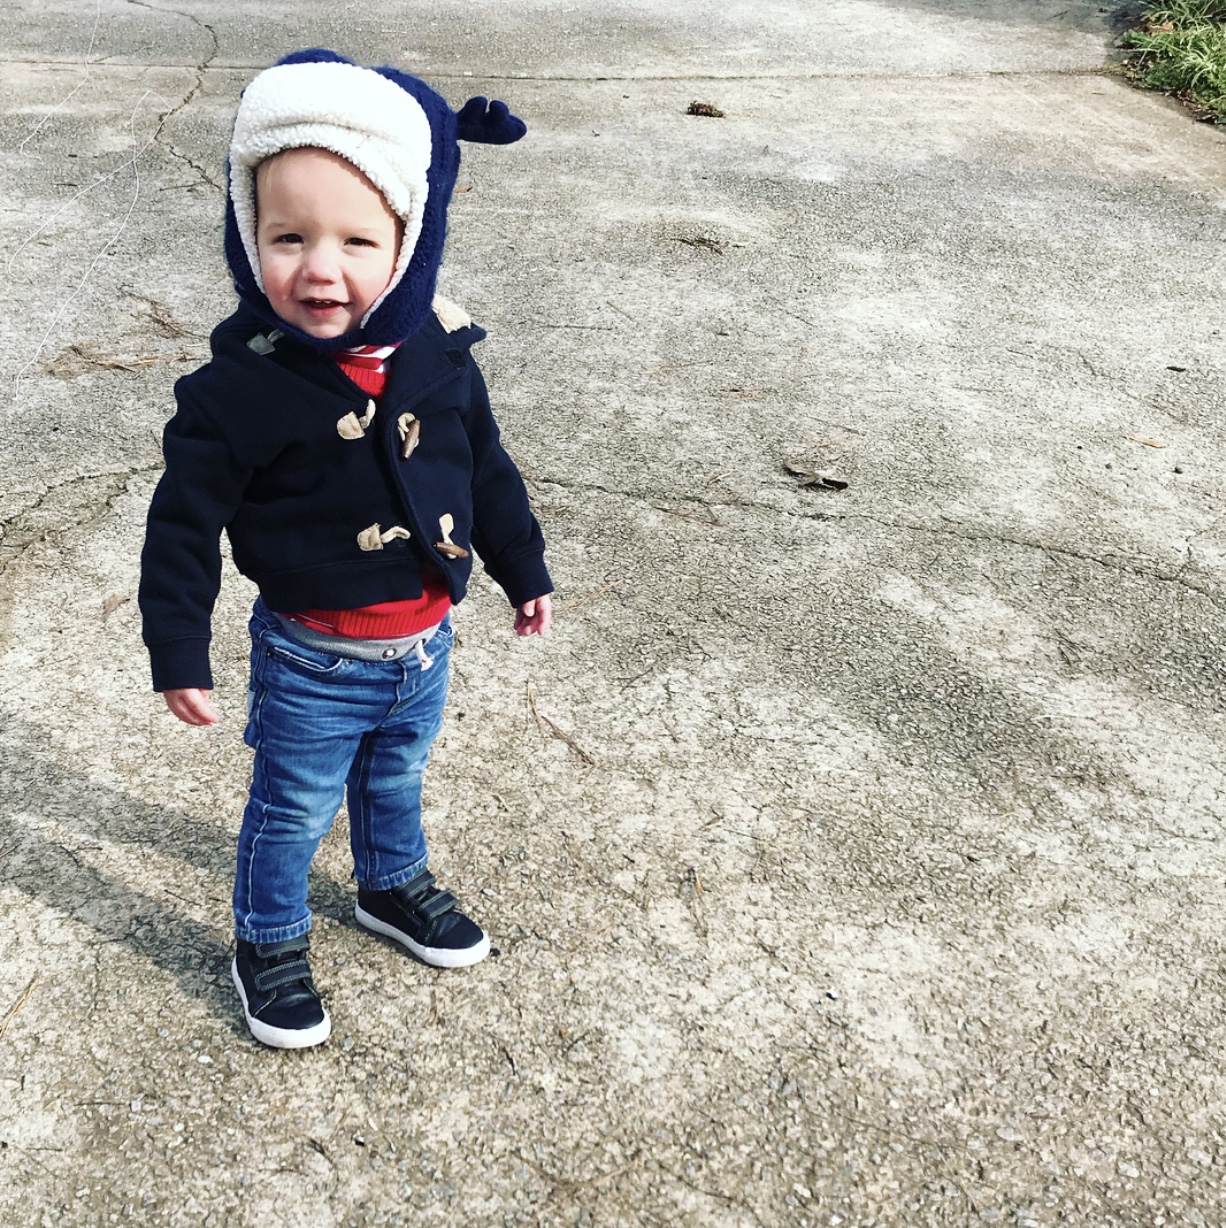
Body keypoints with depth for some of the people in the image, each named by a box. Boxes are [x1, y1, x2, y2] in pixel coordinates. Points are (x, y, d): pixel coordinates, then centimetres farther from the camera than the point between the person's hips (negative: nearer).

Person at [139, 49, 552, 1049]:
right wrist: (179, 650, -11)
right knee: (293, 813, 15)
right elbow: (184, 524, -14)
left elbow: (487, 470, 6)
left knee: (396, 781, 28)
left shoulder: (438, 358, -9)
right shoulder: (239, 390, -22)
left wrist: (525, 571, 14)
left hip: (424, 646, 5)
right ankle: (268, 944, 39)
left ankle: (395, 888, 54)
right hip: (313, 663, -4)